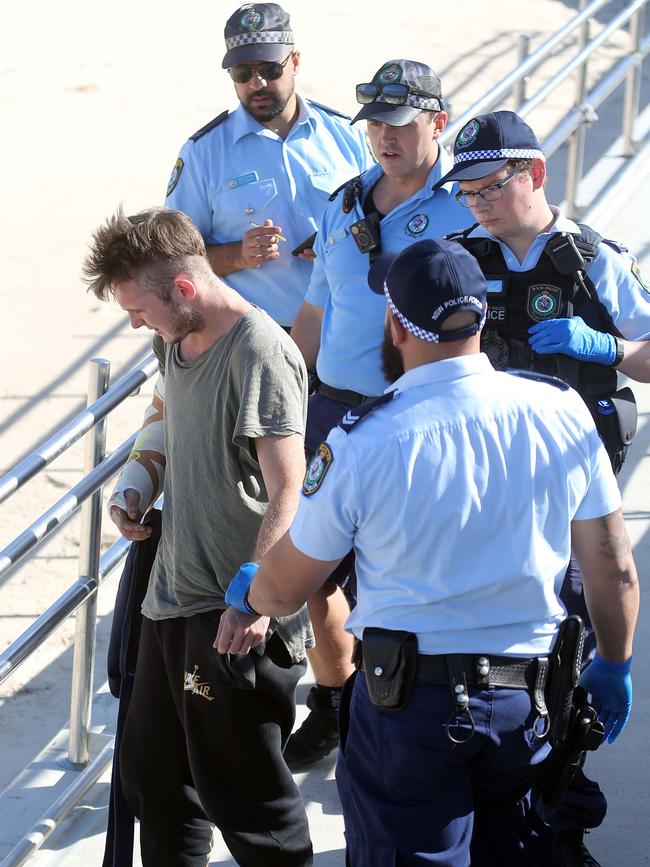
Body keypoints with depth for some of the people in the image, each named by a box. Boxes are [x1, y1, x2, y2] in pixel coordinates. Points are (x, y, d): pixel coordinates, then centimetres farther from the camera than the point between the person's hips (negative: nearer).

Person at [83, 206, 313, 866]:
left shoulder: (259, 355, -20)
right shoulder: (173, 339, 7)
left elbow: (287, 493, -23)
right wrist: (137, 479, 8)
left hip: (238, 616, -9)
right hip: (173, 593, 9)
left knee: (241, 790, 2)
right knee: (150, 774, 20)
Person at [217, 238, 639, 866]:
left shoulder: (362, 443, -15)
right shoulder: (562, 412, -7)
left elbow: (283, 592, -3)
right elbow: (615, 569, 2)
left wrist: (244, 591, 20)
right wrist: (613, 665, 19)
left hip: (407, 702, -3)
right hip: (528, 702, 3)